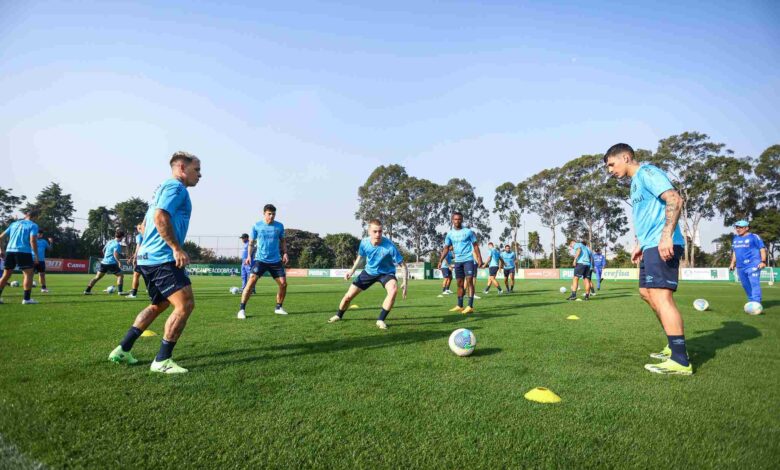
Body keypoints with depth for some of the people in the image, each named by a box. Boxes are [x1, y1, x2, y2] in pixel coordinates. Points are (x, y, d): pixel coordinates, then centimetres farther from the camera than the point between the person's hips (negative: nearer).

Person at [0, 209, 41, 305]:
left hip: (10, 251, 6)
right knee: (28, 274, -1)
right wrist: (36, 255, -9)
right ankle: (26, 299, -6)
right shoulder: (33, 225, -1)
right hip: (24, 252, -6)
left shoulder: (14, 223, 18)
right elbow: (32, 241, -12)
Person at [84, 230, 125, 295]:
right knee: (120, 275, 1)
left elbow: (103, 250, 28)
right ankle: (120, 291, -8)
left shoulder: (110, 242, 15)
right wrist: (119, 262, -19)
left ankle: (87, 290, 16)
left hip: (104, 262, 8)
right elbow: (115, 254, -23)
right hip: (111, 263, -8)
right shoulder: (117, 244, -11)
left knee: (97, 277, 15)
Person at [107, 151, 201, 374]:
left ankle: (122, 351, 25)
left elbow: (145, 224, 28)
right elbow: (160, 217, -22)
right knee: (186, 304, -11)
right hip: (163, 258, -11)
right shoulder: (176, 187, -7)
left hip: (149, 257, 11)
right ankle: (162, 361, -5)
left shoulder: (163, 187, 24)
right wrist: (177, 248, -23)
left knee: (159, 305, 22)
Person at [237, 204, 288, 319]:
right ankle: (242, 309, -8)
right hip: (260, 259, -2)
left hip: (275, 260, 2)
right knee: (251, 281, -15)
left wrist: (285, 253, 2)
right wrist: (249, 256, -4)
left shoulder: (279, 226, 3)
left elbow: (282, 241, 15)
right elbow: (252, 242, 8)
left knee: (283, 283, 0)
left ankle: (278, 308, 20)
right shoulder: (257, 226, -1)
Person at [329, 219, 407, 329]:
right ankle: (338, 316, 37)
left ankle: (381, 320, -17)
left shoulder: (389, 246, -33)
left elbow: (403, 265, -23)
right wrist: (352, 270, -4)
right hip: (369, 271, 3)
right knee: (348, 296, 4)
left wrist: (405, 283, -32)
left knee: (393, 290, -36)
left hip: (386, 272, -3)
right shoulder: (364, 242, -20)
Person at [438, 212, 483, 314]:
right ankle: (459, 306, 18)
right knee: (460, 283, 10)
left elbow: (475, 245, 2)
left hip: (468, 260, -4)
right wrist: (440, 261, 2)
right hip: (458, 261, 5)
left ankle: (470, 306, -14)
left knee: (469, 281, -12)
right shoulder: (450, 234, 9)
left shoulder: (468, 232, -1)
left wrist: (479, 258, -6)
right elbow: (446, 248, 10)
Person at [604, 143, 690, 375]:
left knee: (660, 295, -14)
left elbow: (674, 199, -21)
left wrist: (666, 236, -28)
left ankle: (680, 361, -11)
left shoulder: (646, 172, -8)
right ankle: (675, 345, 25)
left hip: (662, 245, -11)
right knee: (647, 293, 15)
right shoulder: (635, 181, 23)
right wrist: (640, 244, 26)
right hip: (651, 246, 11)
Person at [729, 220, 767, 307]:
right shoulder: (735, 239, 17)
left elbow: (762, 249, -5)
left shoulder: (754, 237, -1)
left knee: (754, 284, -13)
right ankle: (751, 302, 23)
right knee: (745, 285, 12)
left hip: (753, 265, -7)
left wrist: (763, 261, -14)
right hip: (740, 266, 7)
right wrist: (732, 263, 18)